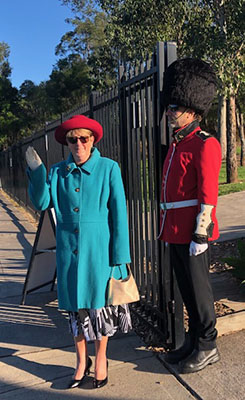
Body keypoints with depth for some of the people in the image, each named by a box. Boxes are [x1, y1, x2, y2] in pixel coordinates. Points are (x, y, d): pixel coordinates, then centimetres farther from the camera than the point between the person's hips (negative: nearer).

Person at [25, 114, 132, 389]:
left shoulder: (108, 168, -4)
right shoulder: (58, 171, 4)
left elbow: (119, 213, -5)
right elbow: (42, 203, -4)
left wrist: (120, 254, -8)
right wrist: (36, 172, -16)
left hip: (98, 247, -2)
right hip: (69, 247, 3)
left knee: (99, 302, 9)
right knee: (75, 305, 13)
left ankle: (101, 360, 32)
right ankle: (81, 361, 34)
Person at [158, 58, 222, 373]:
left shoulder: (205, 144, -11)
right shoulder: (176, 144, 16)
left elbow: (208, 194, -16)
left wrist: (200, 234, -19)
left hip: (192, 234, -8)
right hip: (175, 233, 9)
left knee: (198, 289, 4)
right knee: (186, 289, 17)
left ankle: (207, 348, 21)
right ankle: (193, 340, 32)